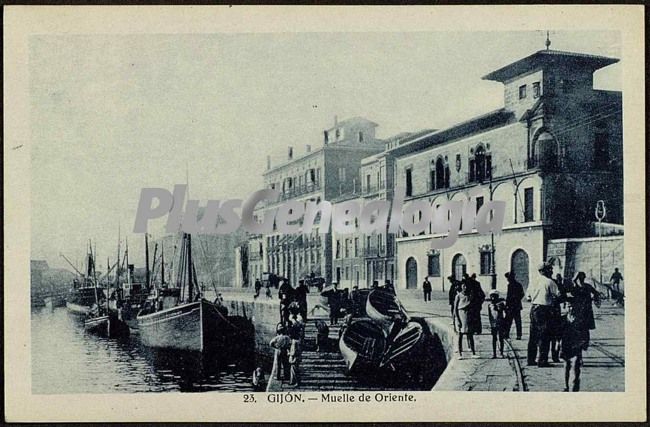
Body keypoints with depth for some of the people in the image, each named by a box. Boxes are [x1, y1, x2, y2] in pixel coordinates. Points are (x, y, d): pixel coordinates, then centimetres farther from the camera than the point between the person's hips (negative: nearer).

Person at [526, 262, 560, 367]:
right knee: (544, 336, -2)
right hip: (544, 309, -7)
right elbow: (558, 295, -10)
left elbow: (528, 295, 14)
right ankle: (542, 361, -2)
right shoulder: (549, 282, -9)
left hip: (534, 308, 7)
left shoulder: (533, 282, 10)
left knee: (533, 335, 12)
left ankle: (531, 359, 17)